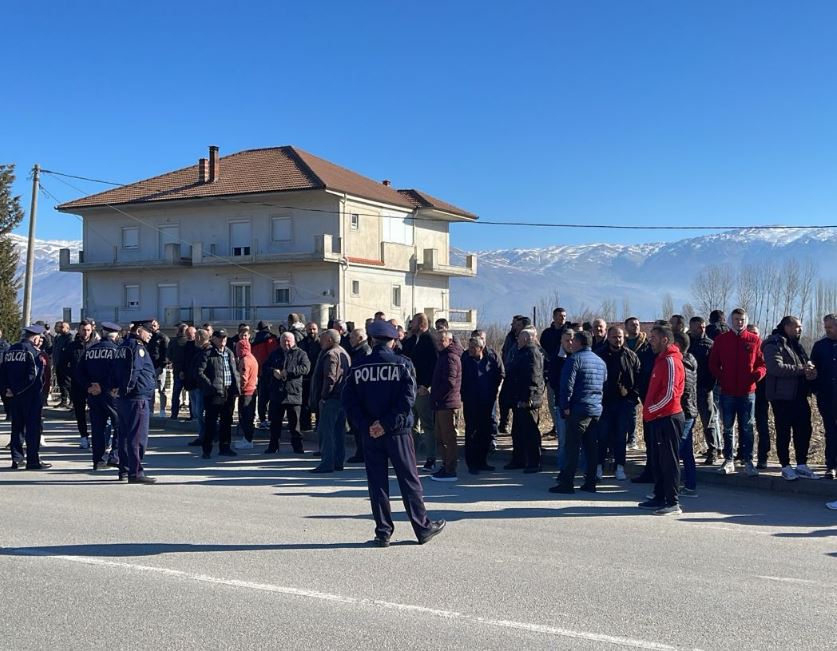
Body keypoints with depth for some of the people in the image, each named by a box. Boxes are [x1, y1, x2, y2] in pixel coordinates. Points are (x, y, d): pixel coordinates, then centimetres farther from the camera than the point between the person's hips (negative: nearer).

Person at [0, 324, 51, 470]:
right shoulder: (33, 351, -12)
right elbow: (32, 376, -20)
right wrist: (16, 391, -13)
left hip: (14, 397, 7)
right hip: (30, 396, -7)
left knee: (17, 427, 14)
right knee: (33, 428, 0)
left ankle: (16, 460, 16)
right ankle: (33, 461, 2)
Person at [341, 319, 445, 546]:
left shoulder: (359, 367, 2)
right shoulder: (402, 364, -5)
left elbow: (348, 400, -4)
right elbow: (407, 397, -14)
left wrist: (366, 425, -7)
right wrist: (387, 423, -13)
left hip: (370, 434, 2)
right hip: (398, 433, -2)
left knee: (377, 483, 8)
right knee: (409, 480, 7)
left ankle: (383, 532, 10)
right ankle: (423, 528, 15)